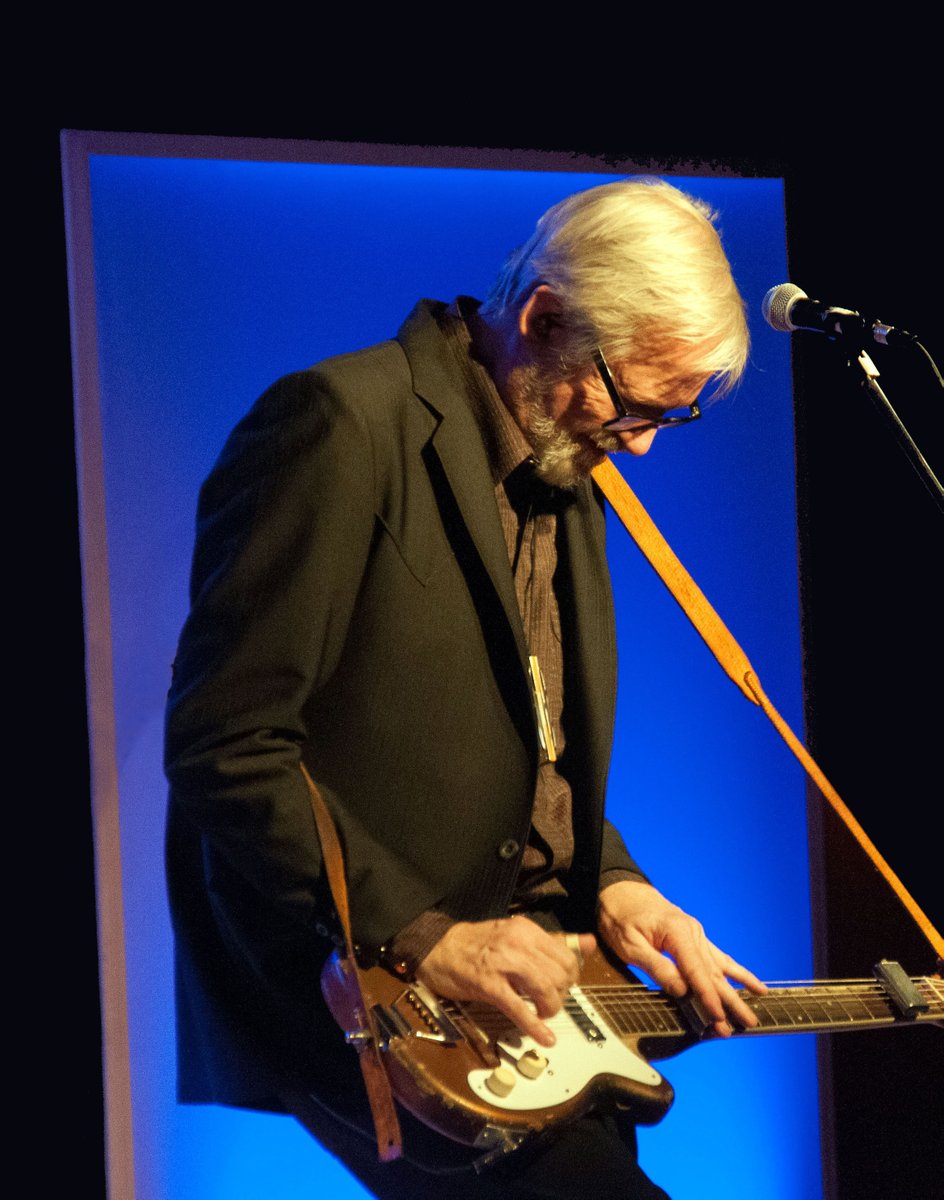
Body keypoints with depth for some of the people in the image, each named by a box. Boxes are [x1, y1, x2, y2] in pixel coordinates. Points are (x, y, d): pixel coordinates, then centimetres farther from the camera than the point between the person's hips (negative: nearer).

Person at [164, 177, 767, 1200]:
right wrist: (420, 934, -20)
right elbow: (223, 747, -17)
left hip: (523, 997, 9)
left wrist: (608, 881, 6)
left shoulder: (565, 476, 17)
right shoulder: (342, 423, -12)